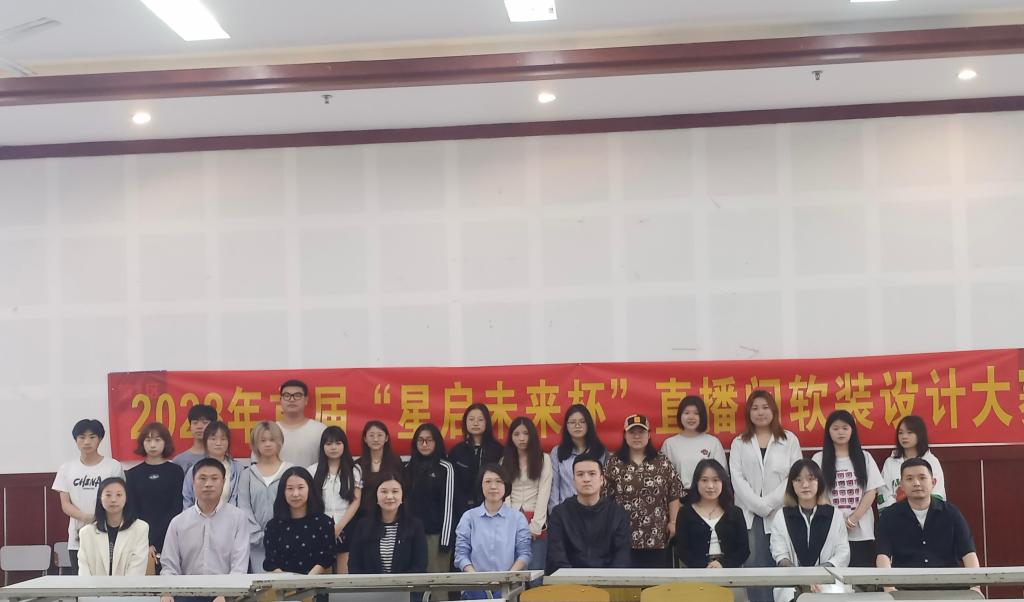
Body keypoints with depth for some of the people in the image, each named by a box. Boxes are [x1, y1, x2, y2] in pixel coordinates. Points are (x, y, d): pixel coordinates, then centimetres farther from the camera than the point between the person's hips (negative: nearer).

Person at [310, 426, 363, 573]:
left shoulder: (354, 470, 4)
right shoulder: (313, 471, 6)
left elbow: (356, 502, -1)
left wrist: (339, 526, -10)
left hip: (346, 527, 0)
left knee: (344, 571, -2)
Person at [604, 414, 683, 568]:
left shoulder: (662, 462, 5)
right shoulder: (614, 463, 3)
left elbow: (674, 495, 6)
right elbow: (604, 496, 2)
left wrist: (673, 522, 1)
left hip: (656, 536, 1)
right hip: (623, 535, -1)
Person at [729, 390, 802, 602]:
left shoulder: (789, 440, 9)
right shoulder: (739, 443, 12)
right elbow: (737, 479, 1)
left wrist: (770, 503, -10)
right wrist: (759, 505, -10)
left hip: (781, 513, -1)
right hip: (750, 514, 1)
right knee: (754, 567, -4)